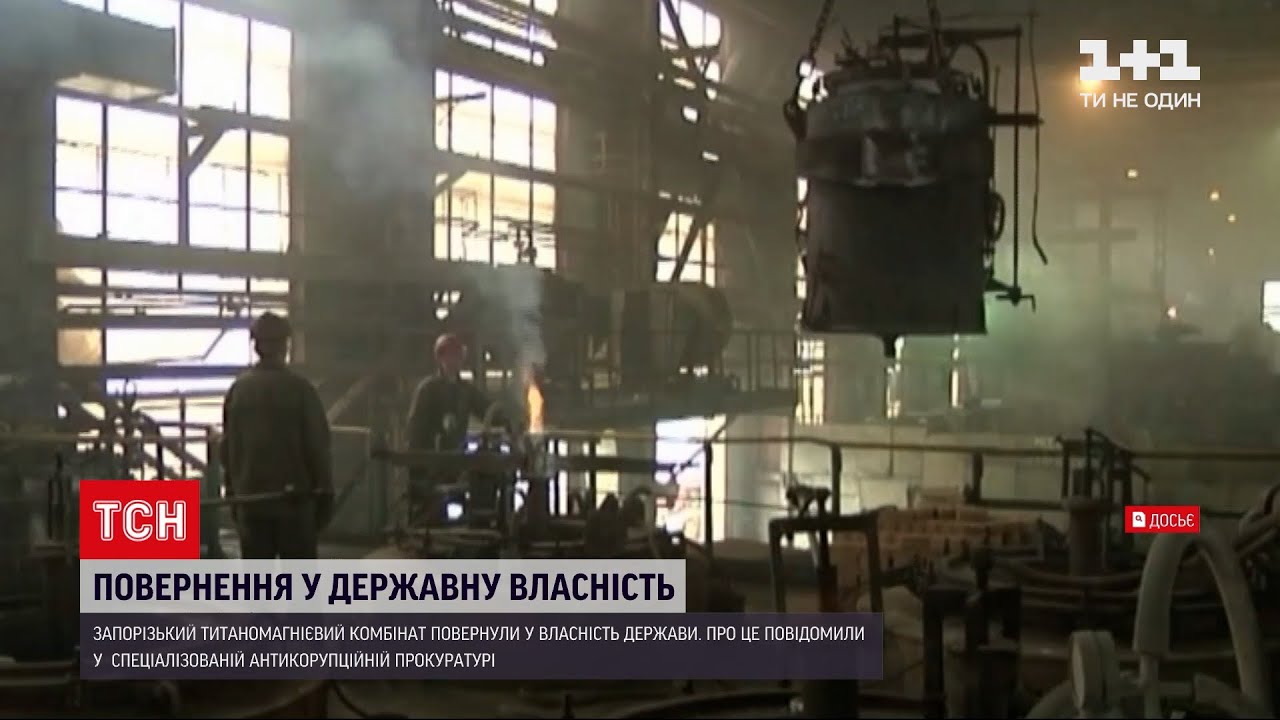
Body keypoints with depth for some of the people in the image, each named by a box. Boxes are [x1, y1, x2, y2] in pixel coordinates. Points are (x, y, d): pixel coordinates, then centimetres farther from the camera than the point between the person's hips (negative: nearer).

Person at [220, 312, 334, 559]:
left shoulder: (238, 389, 5)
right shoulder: (299, 388, -10)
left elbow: (227, 446, 10)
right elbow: (317, 444, -10)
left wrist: (233, 492, 19)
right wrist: (325, 491, -2)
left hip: (250, 497, 4)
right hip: (295, 497, -4)